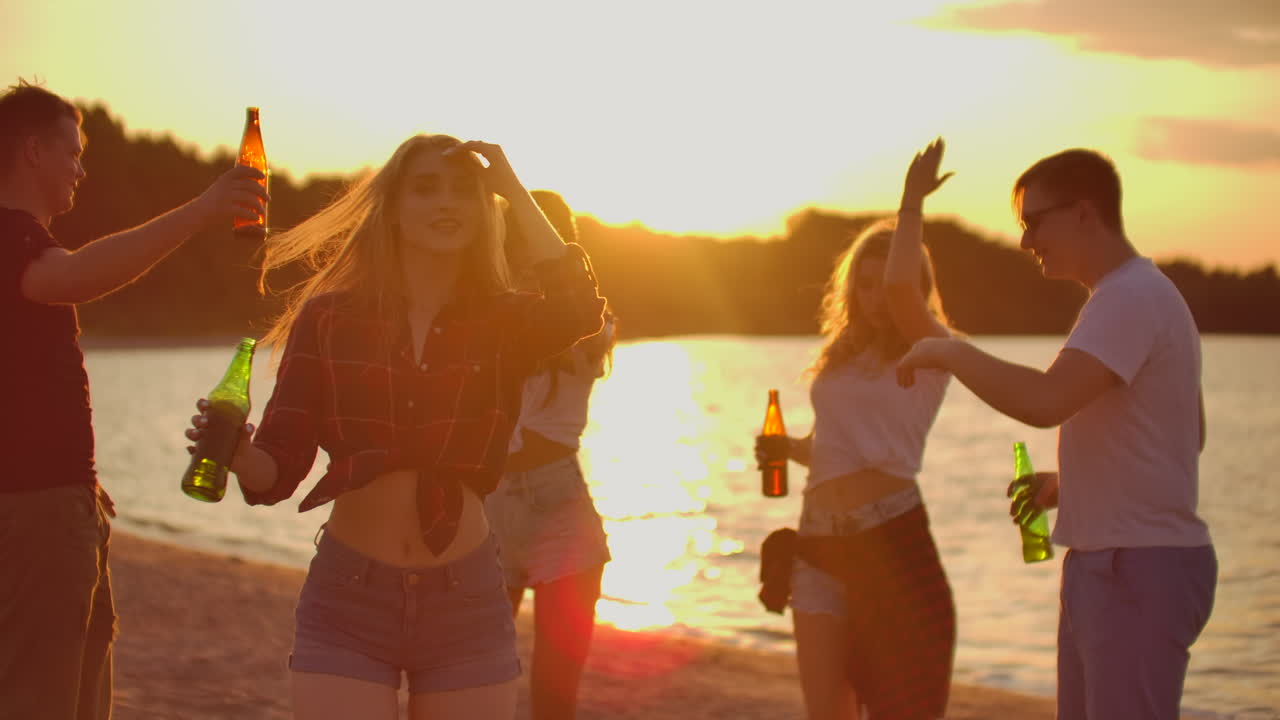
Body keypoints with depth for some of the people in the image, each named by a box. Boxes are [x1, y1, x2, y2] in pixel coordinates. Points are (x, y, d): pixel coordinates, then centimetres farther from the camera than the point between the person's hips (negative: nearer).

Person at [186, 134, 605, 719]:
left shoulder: (504, 325, 2)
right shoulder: (328, 318, 0)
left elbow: (577, 309, -21)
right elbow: (280, 467, -3)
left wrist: (513, 190, -11)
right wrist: (239, 455, -26)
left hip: (466, 603, 1)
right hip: (348, 601, -1)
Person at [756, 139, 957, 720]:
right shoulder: (843, 354, 16)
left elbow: (901, 286, -23)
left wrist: (912, 204, -11)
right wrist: (788, 448, 5)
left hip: (891, 540, -6)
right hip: (820, 542, 6)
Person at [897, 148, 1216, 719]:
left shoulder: (1131, 299, -16)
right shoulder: (1140, 297, 18)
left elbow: (1045, 402, -30)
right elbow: (1190, 433, 27)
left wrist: (949, 352, -15)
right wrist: (1069, 480, 19)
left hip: (1139, 569, -11)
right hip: (1106, 566, 11)